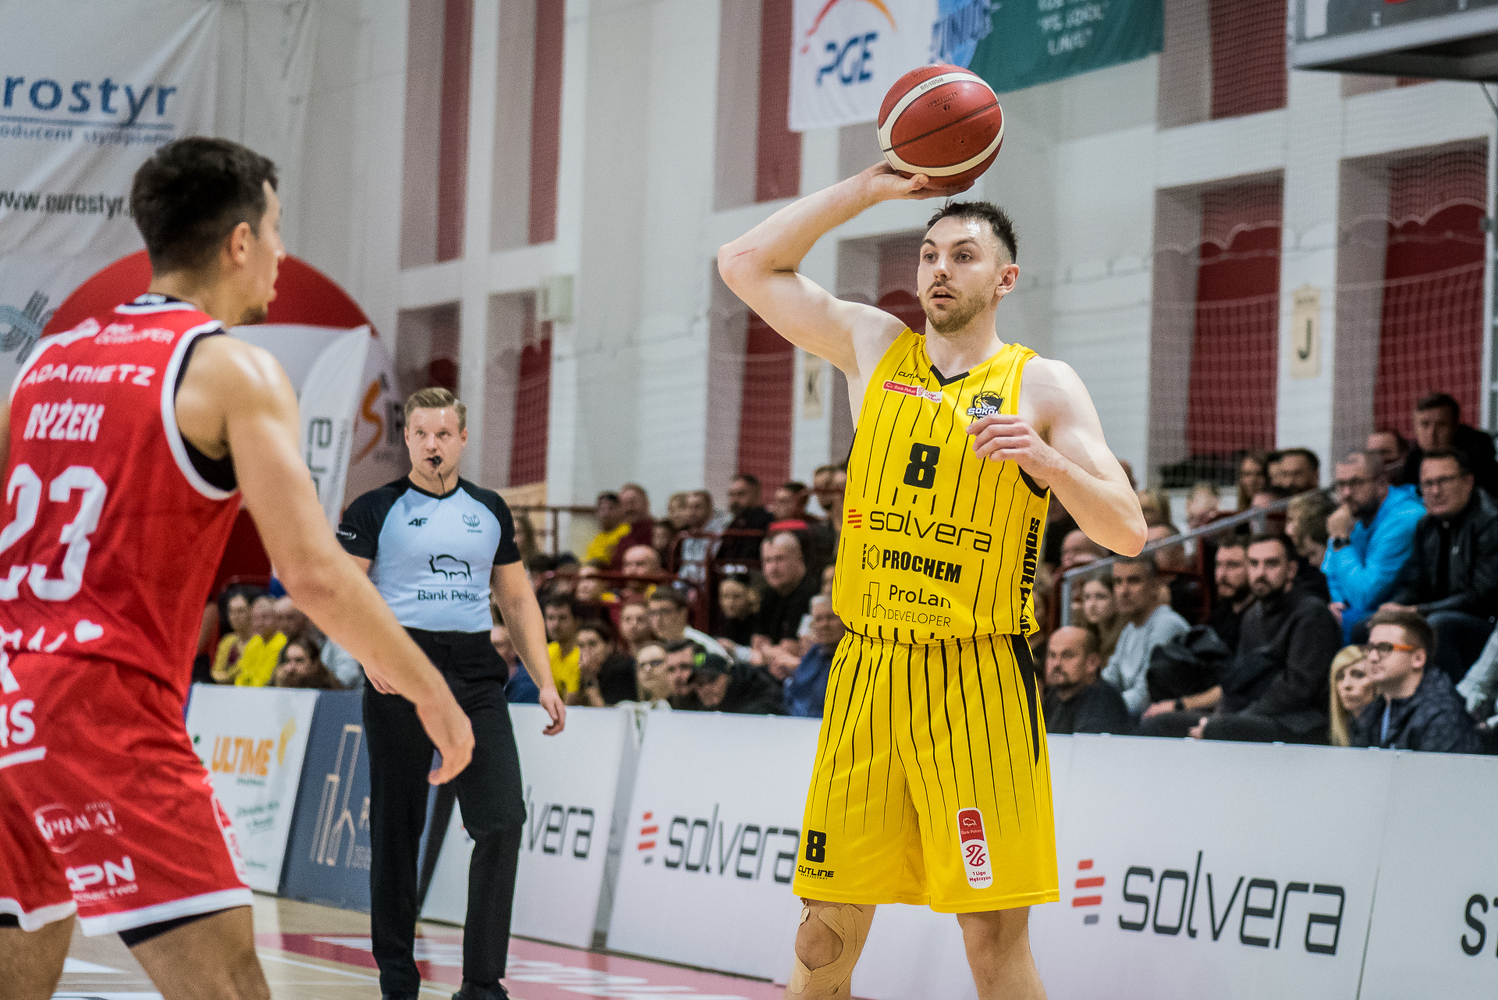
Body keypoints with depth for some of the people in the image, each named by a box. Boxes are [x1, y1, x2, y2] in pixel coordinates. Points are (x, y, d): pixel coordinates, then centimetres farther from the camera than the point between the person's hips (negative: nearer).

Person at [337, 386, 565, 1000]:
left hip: (476, 675, 3)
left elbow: (517, 600, 20)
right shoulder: (374, 510, 4)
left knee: (502, 821, -10)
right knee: (397, 828, 1)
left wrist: (545, 682, 11)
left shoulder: (490, 511, 15)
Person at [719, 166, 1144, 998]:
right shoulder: (873, 347, 12)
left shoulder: (1041, 385, 2)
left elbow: (1127, 532, -3)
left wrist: (1047, 462, -21)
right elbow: (745, 264, 11)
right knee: (826, 929, 5)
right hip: (866, 671, 3)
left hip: (977, 680, -3)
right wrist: (869, 189, 6)